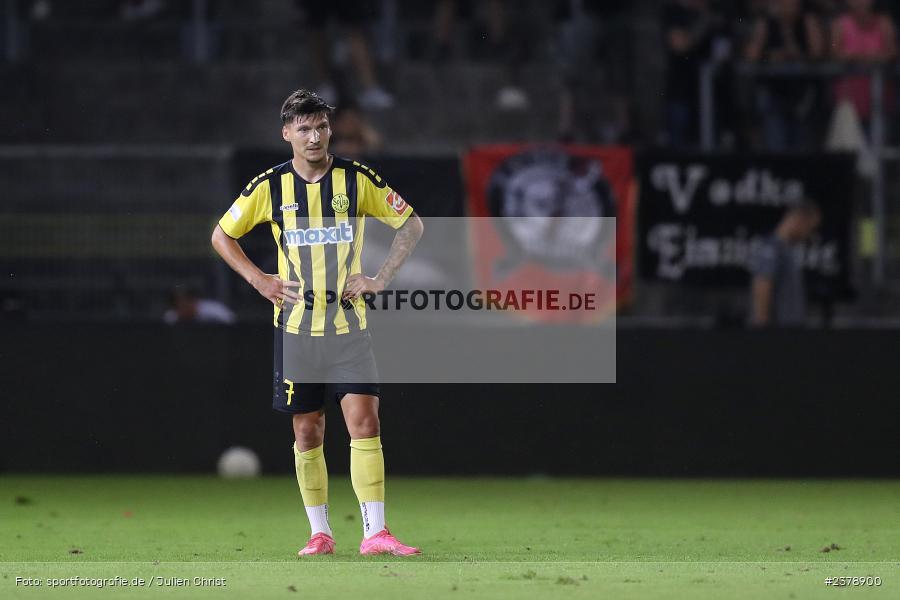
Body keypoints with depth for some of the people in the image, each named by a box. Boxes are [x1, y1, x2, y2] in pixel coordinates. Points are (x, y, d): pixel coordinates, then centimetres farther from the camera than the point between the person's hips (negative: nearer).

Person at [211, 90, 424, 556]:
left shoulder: (358, 179, -2)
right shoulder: (269, 186, -1)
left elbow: (411, 224, 9)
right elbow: (222, 236, 12)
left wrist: (381, 278, -1)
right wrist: (259, 281, 1)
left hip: (348, 324, -1)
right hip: (295, 325, 1)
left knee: (364, 420, -12)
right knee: (307, 432, 3)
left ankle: (375, 532, -12)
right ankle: (319, 532, 12)